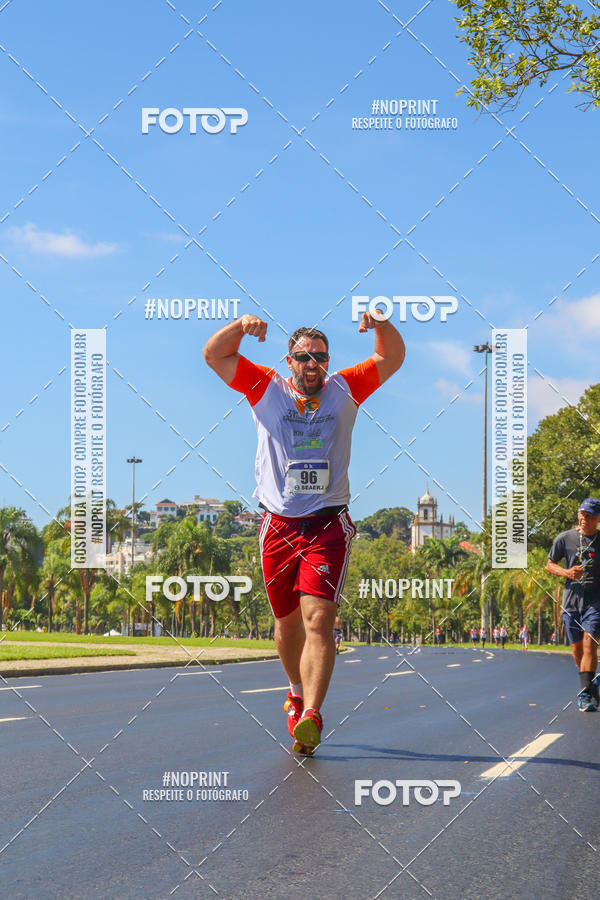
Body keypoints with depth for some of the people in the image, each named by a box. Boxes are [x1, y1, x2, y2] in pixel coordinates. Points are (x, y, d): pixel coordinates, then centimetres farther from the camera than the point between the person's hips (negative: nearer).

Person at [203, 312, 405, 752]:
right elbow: (214, 354, 3)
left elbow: (392, 358, 10)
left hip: (328, 525, -1)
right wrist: (241, 326, -15)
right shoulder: (267, 389, 7)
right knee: (287, 621, 13)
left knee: (318, 618, -16)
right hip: (278, 525, 1)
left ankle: (311, 715, -24)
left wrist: (382, 325, -9)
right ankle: (299, 694, 37)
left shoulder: (344, 390, 10)